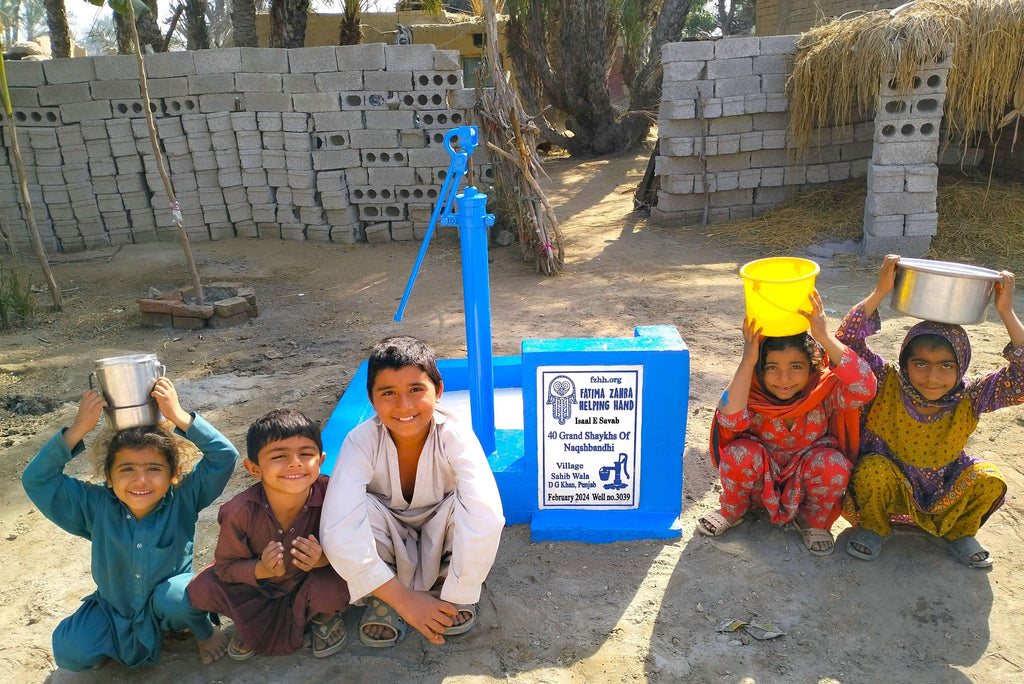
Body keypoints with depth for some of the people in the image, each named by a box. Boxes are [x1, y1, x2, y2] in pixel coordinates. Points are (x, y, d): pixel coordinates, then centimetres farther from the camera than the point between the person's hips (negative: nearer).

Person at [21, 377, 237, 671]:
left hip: (170, 602, -2)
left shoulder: (183, 500, -20)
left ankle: (204, 630, 0)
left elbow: (224, 456, -29)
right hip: (114, 610, 2)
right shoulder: (96, 506, -14)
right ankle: (119, 640, 13)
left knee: (175, 596, -34)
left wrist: (178, 415, -35)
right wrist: (79, 429, -28)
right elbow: (36, 479, -18)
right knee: (69, 652, -20)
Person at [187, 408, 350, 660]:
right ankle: (256, 619, 13)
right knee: (200, 589, -16)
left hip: (314, 575, -2)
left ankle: (326, 616, 7)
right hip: (257, 577, 2)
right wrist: (262, 570, -34)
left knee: (329, 589, -33)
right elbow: (225, 566, -14)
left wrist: (324, 559, -38)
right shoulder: (240, 511, -27)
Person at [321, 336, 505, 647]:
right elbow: (337, 533, -36)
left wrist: (453, 597, -36)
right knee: (361, 508, -31)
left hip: (439, 540, 0)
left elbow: (486, 518, -42)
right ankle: (384, 598, -6)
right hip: (388, 545, 0)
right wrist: (403, 599, -35)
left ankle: (446, 587, -3)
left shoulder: (455, 435, -29)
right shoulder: (362, 441, -27)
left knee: (466, 504, -32)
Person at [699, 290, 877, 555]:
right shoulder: (751, 392, -21)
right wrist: (748, 361, -45)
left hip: (805, 484, 1)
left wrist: (825, 338, -45)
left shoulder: (824, 389, -21)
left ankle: (813, 522, 2)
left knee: (833, 463, -30)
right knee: (740, 452, -31)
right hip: (759, 482, 0)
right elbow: (731, 420, -43)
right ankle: (731, 511, 2)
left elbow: (864, 388, -42)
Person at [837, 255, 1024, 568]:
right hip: (889, 487, -3)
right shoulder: (888, 384, -19)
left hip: (945, 494, 3)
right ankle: (873, 527, 0)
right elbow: (848, 340, -30)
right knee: (873, 471, -34)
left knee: (989, 481, -21)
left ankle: (959, 533, 11)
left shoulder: (968, 398, -13)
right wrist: (880, 292, -34)